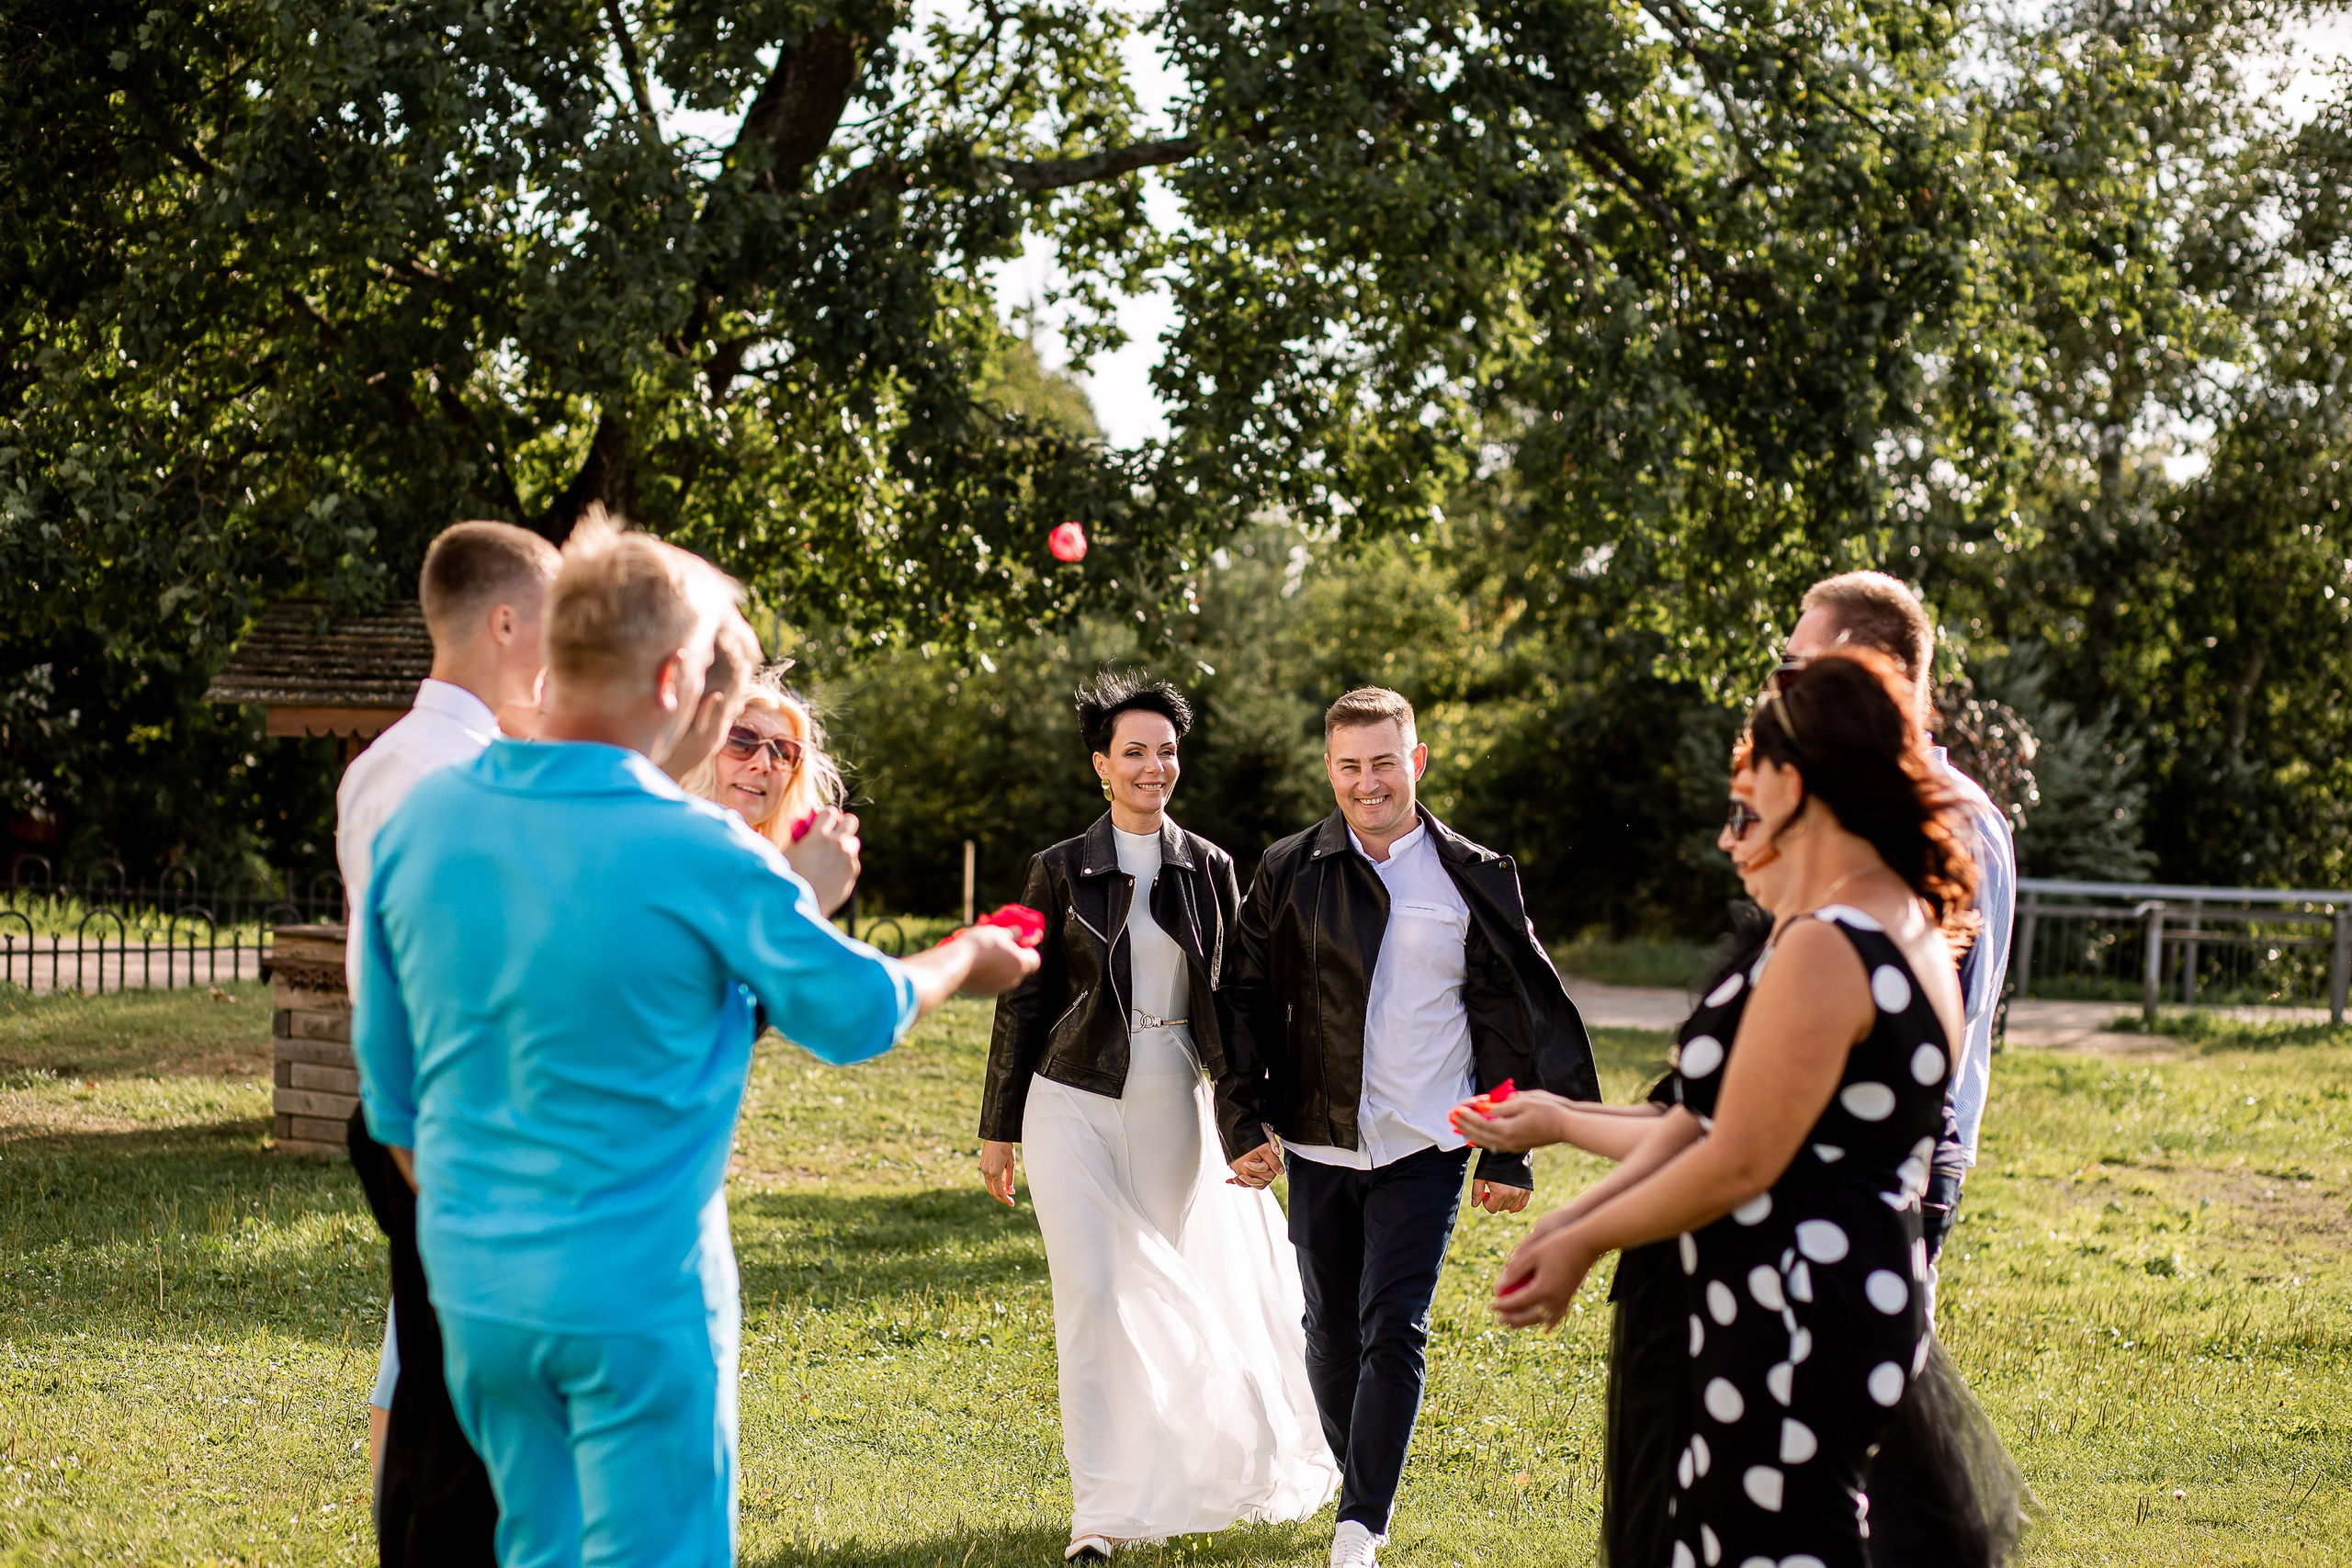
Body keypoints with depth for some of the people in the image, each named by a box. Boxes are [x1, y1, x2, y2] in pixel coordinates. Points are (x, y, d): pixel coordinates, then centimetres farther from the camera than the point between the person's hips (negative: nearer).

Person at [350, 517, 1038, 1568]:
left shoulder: (423, 820, -1)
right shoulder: (699, 855, -17)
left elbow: (387, 1065, 9)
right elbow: (856, 1012, -2)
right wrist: (963, 966, 19)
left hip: (474, 1279, 6)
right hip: (638, 1287, -6)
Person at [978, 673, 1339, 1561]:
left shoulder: (1210, 870, 4)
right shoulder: (1060, 872, -1)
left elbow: (1231, 1001, 9)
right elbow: (1025, 1001, 3)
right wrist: (998, 1129, 4)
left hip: (1172, 1111, 2)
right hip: (1075, 1107, -2)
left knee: (1172, 1297, 9)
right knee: (1092, 1295, -9)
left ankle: (1173, 1482, 29)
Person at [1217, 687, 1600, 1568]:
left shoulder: (1476, 882, 0)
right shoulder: (1288, 874, 2)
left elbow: (1514, 1022, 4)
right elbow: (1246, 1003, 7)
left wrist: (1508, 1154, 1)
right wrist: (1244, 1122, 0)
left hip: (1424, 1148, -2)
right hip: (1317, 1143, 2)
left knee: (1393, 1329, -10)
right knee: (1330, 1331, 12)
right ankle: (1360, 1478, 33)